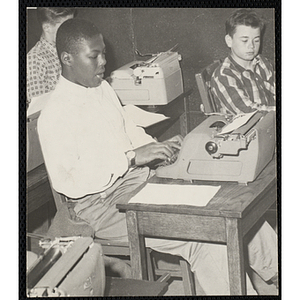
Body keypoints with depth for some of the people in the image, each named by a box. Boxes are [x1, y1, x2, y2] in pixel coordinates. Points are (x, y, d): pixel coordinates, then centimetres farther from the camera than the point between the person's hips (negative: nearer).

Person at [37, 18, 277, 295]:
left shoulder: (103, 88, 9)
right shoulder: (54, 116, -18)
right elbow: (68, 183, -24)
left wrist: (158, 148, 0)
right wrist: (131, 158, -27)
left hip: (140, 179, 8)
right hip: (104, 204, -8)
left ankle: (274, 268, 12)